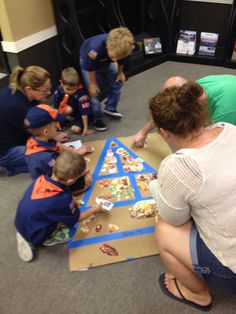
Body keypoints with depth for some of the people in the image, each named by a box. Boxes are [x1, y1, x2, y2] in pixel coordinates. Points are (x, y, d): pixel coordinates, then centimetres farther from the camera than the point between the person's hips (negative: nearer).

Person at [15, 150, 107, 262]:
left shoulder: (41, 179, -15)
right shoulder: (62, 199, -31)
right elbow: (77, 218, -10)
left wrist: (71, 203, 1)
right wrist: (96, 209, 4)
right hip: (34, 236, -6)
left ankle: (25, 235, 10)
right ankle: (32, 242, 5)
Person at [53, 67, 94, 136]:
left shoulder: (81, 92, -30)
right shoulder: (59, 90, -16)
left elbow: (84, 112, -29)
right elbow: (56, 107, -4)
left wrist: (86, 128, -28)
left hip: (79, 116, -3)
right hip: (69, 114, 3)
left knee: (76, 129, -26)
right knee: (68, 109, -30)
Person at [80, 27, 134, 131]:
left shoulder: (121, 47, -34)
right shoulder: (95, 50, -48)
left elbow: (121, 60, -8)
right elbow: (90, 68, -27)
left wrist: (120, 73, 6)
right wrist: (93, 84, -15)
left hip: (107, 61, 5)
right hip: (89, 60, -4)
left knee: (117, 83, 5)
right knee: (93, 91, -7)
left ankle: (110, 108, 26)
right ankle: (97, 118, 9)